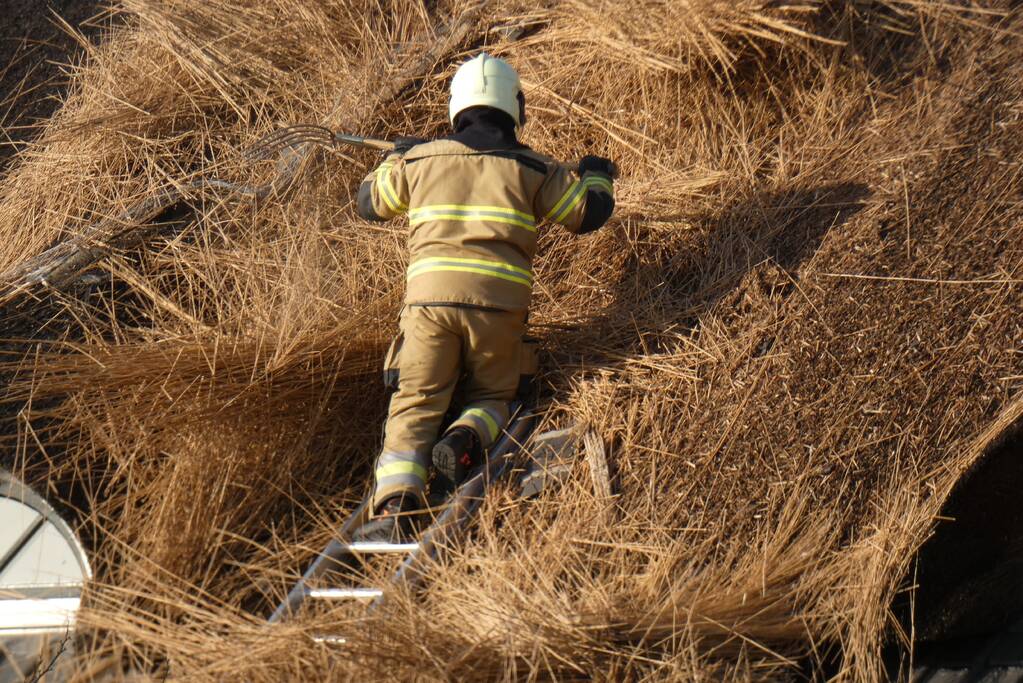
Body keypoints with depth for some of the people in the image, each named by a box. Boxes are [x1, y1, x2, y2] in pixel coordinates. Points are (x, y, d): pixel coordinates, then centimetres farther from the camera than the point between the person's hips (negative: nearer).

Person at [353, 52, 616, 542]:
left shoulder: (419, 160, 14)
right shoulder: (532, 169, 10)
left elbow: (369, 203, 28)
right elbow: (590, 213, 17)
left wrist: (394, 158, 47)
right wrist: (596, 175, 39)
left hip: (429, 295, 1)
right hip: (498, 301, 0)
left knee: (415, 402, 2)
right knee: (492, 394, 20)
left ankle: (395, 505, -19)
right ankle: (465, 441, -14)